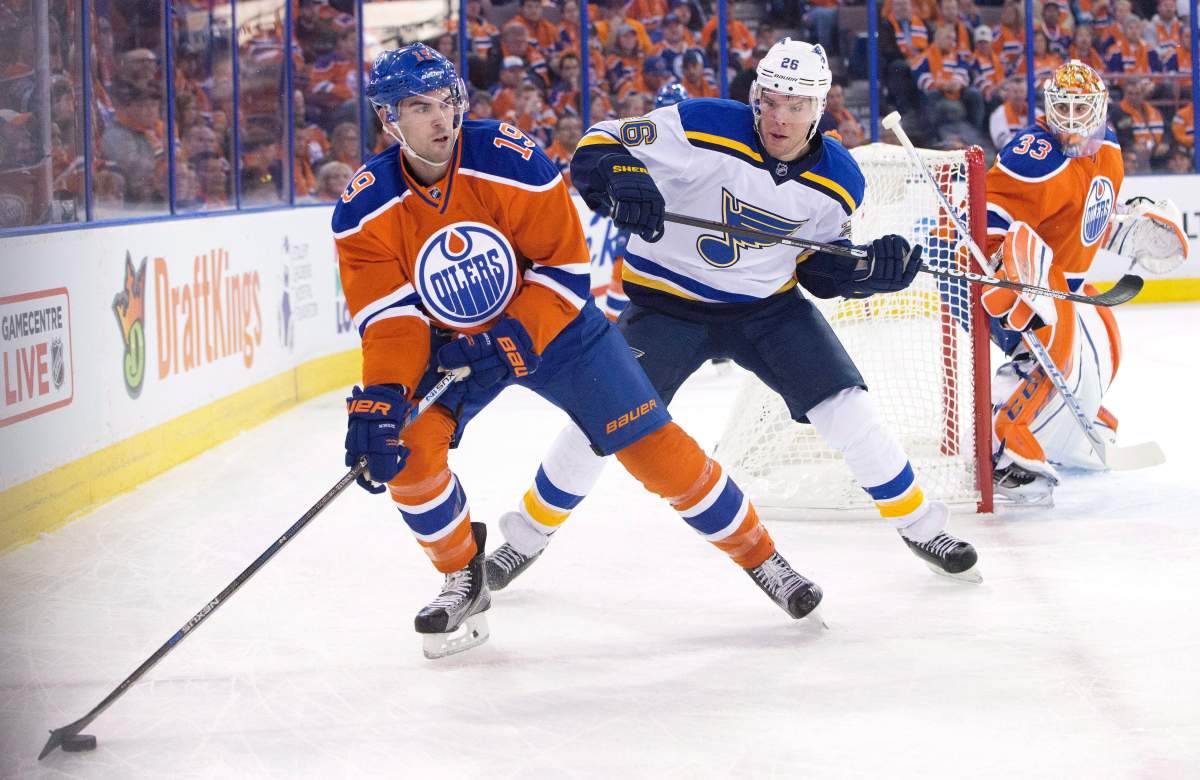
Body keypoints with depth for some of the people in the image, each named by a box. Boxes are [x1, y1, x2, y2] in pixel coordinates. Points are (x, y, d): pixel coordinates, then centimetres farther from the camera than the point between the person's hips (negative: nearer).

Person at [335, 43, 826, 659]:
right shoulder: (365, 210, -19)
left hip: (551, 323, -2)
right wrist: (379, 398, -36)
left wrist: (511, 340, -28)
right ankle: (464, 577, 4)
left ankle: (760, 557, 12)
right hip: (446, 346, 2)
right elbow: (389, 322, -19)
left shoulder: (508, 157, -26)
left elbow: (566, 266, -17)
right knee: (406, 446, -21)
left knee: (650, 442, -6)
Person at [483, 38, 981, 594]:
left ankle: (921, 525, 13)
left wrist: (874, 268, -15)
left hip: (770, 305, 3)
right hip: (668, 302, -3)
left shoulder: (837, 181, -8)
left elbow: (821, 268, 5)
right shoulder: (701, 128, -22)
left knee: (846, 409, -8)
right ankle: (527, 536, 10)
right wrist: (619, 181, -42)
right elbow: (596, 147, -20)